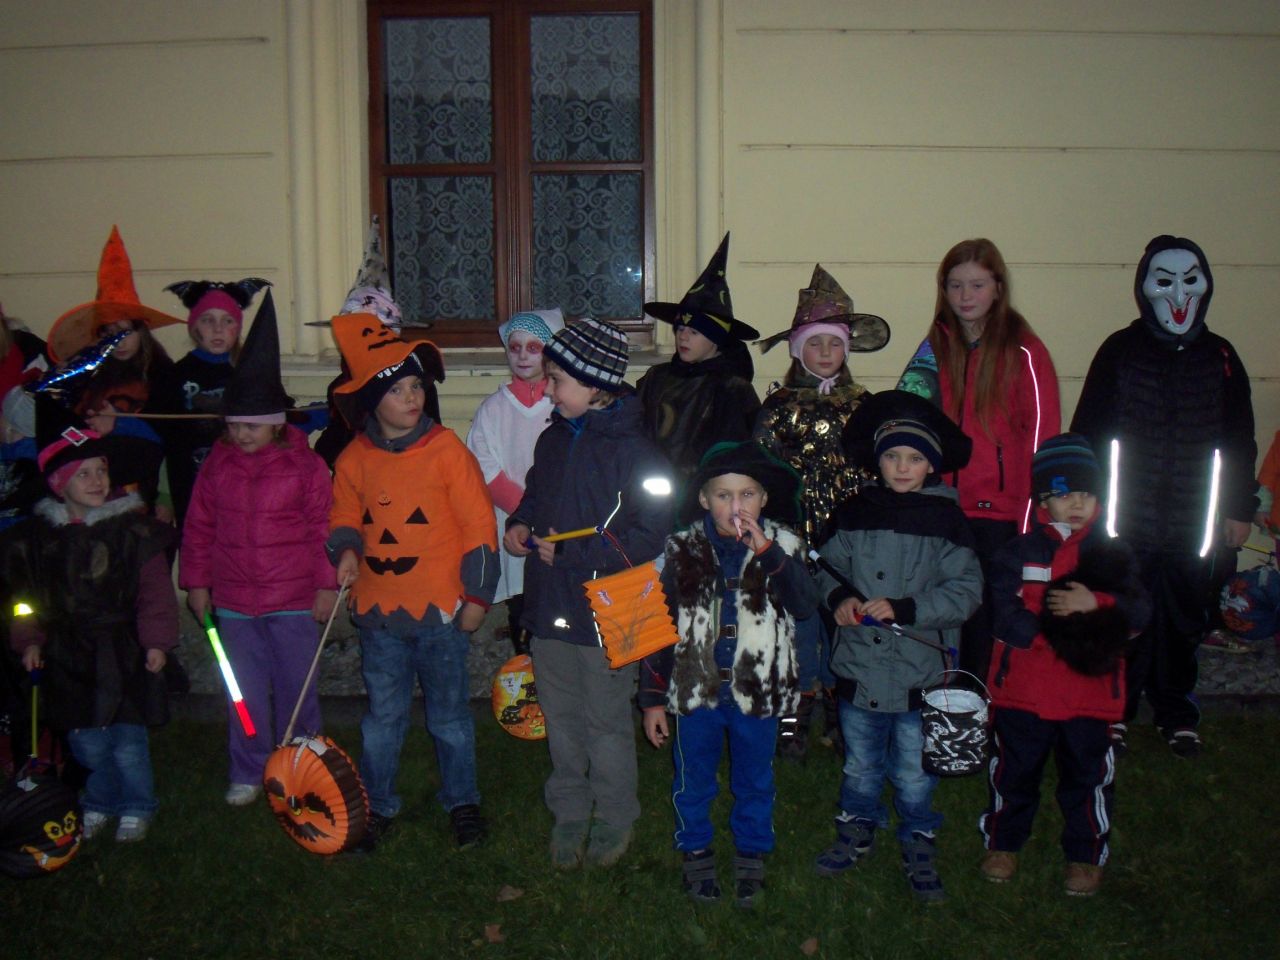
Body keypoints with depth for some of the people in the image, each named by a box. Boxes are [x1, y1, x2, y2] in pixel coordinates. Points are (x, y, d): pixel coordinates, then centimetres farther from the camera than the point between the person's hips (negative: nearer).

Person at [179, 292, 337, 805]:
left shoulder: (303, 463, -8)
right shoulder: (217, 463, 1)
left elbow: (325, 526, -6)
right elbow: (199, 527, 8)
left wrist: (327, 584, -6)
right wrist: (196, 582, 8)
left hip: (294, 600, -3)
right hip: (234, 602, 3)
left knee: (296, 689, 10)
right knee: (245, 693, 12)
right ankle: (248, 774, 26)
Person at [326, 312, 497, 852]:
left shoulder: (445, 449, -9)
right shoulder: (354, 458, 0)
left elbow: (478, 523, -7)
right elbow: (344, 515, 16)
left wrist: (476, 595, -7)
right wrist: (347, 550, -6)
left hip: (440, 609, -3)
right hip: (378, 610, 3)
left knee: (449, 714, 11)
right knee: (383, 715, 15)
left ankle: (461, 801, 29)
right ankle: (377, 805, 31)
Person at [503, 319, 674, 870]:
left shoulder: (634, 451, -15)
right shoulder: (554, 439, 7)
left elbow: (647, 538, -19)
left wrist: (568, 552, -18)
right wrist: (519, 524, 1)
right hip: (549, 604, 6)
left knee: (607, 723, 8)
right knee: (561, 717, 17)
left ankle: (615, 818, 28)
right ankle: (568, 812, 33)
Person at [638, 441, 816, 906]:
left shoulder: (783, 546, -7)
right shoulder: (683, 549, -7)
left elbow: (805, 605, -23)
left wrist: (768, 552, -32)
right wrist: (653, 697, -1)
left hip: (758, 690, 0)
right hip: (696, 688, 0)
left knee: (755, 781, 19)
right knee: (693, 779, 17)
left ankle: (751, 855, 41)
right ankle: (696, 851, 40)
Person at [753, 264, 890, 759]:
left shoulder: (862, 406, 10)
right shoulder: (778, 407, 3)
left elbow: (876, 472, 12)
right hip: (794, 537, -2)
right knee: (797, 625, 1)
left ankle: (841, 717, 20)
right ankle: (793, 719, 13)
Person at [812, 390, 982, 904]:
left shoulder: (945, 520, -8)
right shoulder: (855, 514, 1)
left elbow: (966, 591, -12)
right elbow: (828, 567, 13)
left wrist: (903, 608, -21)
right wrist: (839, 597, -8)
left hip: (920, 671, -3)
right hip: (859, 665, 3)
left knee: (914, 772, 11)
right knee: (860, 764, 19)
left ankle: (918, 843, 31)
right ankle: (856, 829, 39)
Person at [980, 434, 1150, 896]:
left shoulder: (1114, 555, 4)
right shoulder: (1018, 552, -1)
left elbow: (1139, 613, -8)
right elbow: (1006, 616, -12)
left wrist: (1095, 604, -25)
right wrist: (1057, 635, -22)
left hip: (1089, 695, 1)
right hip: (1024, 690, -1)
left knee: (1087, 777, 12)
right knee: (1014, 771, 13)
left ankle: (1086, 856, 31)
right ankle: (1003, 843, 33)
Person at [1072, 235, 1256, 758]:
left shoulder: (1220, 357, 7)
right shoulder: (1119, 351, 0)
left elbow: (1239, 442, 12)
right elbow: (1088, 432, 1)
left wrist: (1239, 509, 9)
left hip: (1192, 524, 2)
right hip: (1125, 522, -2)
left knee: (1182, 622, 11)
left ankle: (1177, 714, 27)